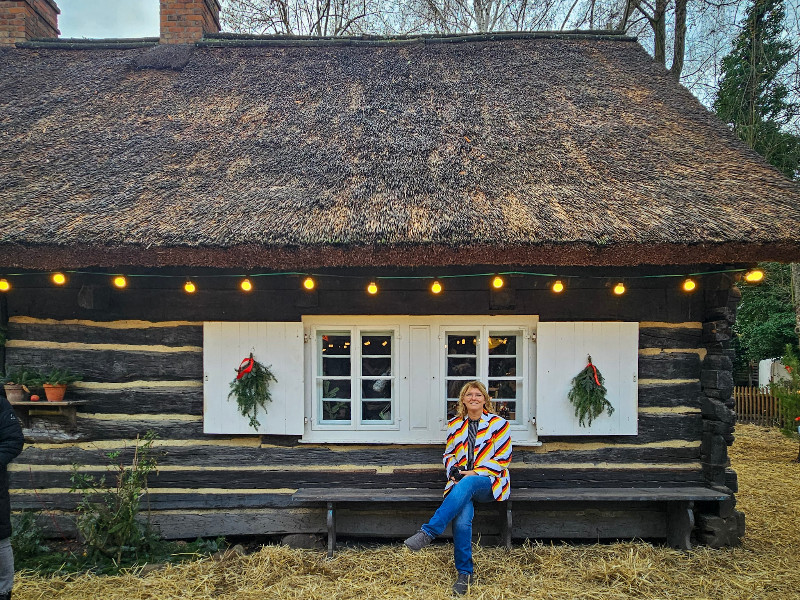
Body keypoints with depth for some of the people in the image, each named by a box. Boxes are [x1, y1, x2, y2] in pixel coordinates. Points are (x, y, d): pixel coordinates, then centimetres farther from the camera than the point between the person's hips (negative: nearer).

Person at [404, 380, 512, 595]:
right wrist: (453, 471, -2)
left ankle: (427, 532, -41)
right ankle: (465, 573, -15)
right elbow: (449, 455, 21)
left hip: (489, 482, -3)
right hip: (461, 481, 3)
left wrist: (475, 473, -11)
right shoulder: (454, 424, 13)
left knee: (466, 485, -39)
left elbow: (503, 459, -2)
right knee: (461, 519, -30)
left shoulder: (498, 423, 2)